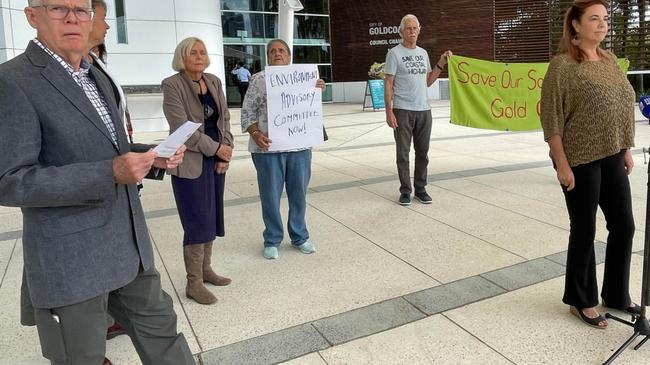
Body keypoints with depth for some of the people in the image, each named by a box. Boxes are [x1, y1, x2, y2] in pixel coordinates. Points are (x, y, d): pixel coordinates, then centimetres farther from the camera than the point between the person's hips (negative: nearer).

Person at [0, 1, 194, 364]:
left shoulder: (99, 79, 12)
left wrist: (151, 158, 1)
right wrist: (110, 173, -27)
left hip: (129, 244, 7)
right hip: (71, 258, -7)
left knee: (160, 329, 17)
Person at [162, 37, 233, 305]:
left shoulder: (214, 81, 10)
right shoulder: (172, 85, -9)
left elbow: (224, 118, 9)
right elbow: (182, 127, -16)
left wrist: (226, 151, -4)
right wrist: (217, 149, -14)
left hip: (216, 160, 7)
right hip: (190, 163, -6)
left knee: (211, 218, 13)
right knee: (197, 223, -2)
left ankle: (205, 269, 28)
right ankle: (193, 284, 10)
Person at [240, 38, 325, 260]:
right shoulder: (259, 79, 1)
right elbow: (248, 112, -1)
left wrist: (318, 91, -4)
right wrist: (255, 133, -18)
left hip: (299, 145, 3)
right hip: (269, 147, -3)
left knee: (299, 193, 11)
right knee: (271, 195, 4)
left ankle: (299, 237, 28)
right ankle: (272, 240, 20)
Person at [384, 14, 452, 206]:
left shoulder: (423, 53, 15)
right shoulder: (394, 53, -2)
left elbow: (428, 81, 19)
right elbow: (388, 83, -6)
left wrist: (441, 64, 8)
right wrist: (389, 110, -13)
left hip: (424, 110, 5)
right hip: (402, 111, -5)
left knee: (422, 152, 9)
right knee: (403, 153, 3)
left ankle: (420, 189, 20)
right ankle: (405, 191, 13)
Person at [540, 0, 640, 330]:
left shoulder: (609, 60, 12)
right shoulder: (563, 65, -11)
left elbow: (620, 108, 17)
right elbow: (551, 119, -15)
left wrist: (626, 149, 14)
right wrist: (562, 164, -18)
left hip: (611, 158, 7)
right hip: (580, 161, -7)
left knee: (623, 226, 12)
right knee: (584, 231, 4)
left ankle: (616, 295, 31)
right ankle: (581, 301, 23)